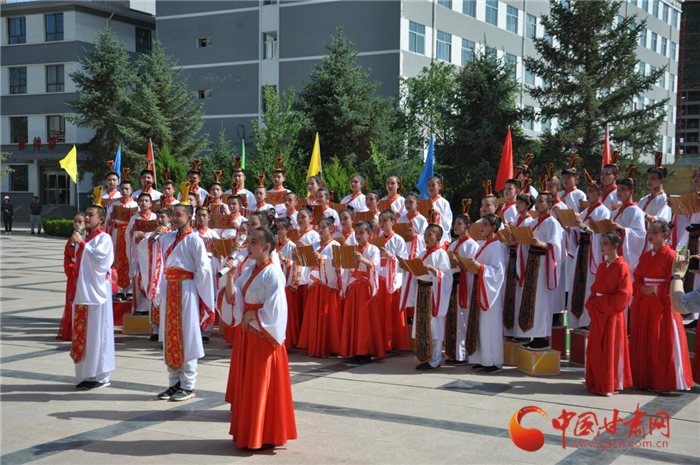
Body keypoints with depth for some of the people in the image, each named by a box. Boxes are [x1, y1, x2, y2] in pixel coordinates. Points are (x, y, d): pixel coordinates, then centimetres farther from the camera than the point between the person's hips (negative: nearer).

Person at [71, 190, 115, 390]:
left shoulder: (104, 239, -8)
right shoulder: (83, 238, 15)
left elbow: (99, 259, -24)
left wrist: (81, 243, -23)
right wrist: (74, 289, 20)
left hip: (97, 293, -8)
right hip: (81, 293, 8)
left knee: (96, 334, -3)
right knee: (82, 334, 9)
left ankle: (100, 376, 4)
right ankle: (86, 374, 17)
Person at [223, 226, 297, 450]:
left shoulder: (272, 274, -15)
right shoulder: (249, 272, 10)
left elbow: (272, 311, -20)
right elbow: (232, 298, 3)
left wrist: (250, 315, -9)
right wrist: (230, 274, -7)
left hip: (264, 337, -8)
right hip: (248, 336, 8)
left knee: (263, 387, -1)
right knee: (247, 385, 12)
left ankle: (267, 437, 9)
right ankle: (249, 434, 23)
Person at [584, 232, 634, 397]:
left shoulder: (622, 267, -12)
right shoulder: (602, 265, 11)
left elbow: (624, 294, -17)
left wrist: (601, 301, -15)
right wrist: (592, 303, 0)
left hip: (612, 314, -7)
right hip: (598, 313, 7)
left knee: (610, 349, 0)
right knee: (596, 349, 11)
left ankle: (610, 385, 10)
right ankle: (597, 382, 22)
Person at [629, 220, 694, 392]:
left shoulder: (671, 256, -9)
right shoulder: (645, 256, 11)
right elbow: (638, 278, 11)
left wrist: (655, 290, -15)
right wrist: (642, 288, -8)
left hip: (663, 304, -6)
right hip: (644, 304, 6)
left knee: (663, 343, -2)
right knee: (643, 342, 9)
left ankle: (664, 381, 8)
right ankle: (644, 378, 19)